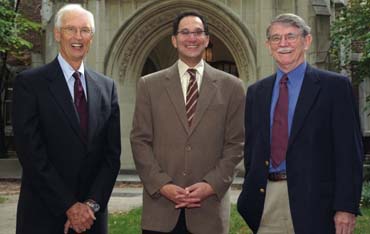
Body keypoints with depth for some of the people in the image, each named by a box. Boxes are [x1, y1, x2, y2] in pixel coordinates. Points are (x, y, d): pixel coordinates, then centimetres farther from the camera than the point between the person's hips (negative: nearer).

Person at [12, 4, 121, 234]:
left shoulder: (107, 86, 7)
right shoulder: (29, 83, -5)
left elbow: (112, 153, 4)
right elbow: (31, 153, -11)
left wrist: (92, 204, -8)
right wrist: (69, 206, -14)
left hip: (92, 215, 4)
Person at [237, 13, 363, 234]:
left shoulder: (335, 86, -2)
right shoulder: (256, 92, 12)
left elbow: (349, 151, -6)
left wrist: (347, 207, -13)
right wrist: (250, 197, 8)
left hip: (312, 203, -4)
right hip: (266, 202, 4)